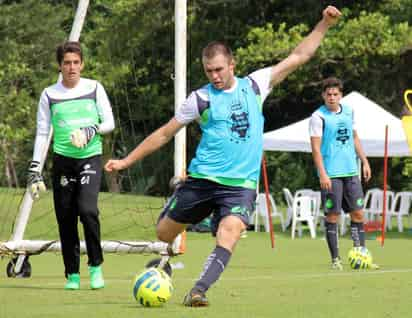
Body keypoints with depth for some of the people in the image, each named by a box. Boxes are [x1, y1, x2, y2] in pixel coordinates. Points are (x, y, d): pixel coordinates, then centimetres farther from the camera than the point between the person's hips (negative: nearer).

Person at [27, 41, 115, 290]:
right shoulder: (49, 95, 4)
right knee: (66, 218, 1)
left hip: (91, 158, -2)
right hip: (63, 159, 2)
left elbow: (109, 123, 6)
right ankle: (72, 274, 13)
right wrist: (34, 170, 1)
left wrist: (90, 131, -15)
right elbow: (42, 133, 7)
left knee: (87, 210, -20)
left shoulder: (94, 88, 3)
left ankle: (96, 265, -4)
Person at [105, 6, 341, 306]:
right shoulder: (201, 98, 4)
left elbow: (298, 57, 12)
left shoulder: (253, 86, 8)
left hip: (241, 184, -1)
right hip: (202, 179, 1)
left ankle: (199, 290, -31)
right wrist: (126, 161, 9)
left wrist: (324, 24, 5)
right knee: (164, 231, 5)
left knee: (230, 230, -26)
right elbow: (163, 134, 11)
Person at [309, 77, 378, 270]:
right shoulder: (318, 117, -7)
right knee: (332, 215, -3)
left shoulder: (349, 112, 11)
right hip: (331, 174, -6)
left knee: (357, 213, 5)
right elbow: (316, 147, -10)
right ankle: (335, 259, 4)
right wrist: (322, 174, -17)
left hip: (350, 171, 6)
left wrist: (364, 161, 16)